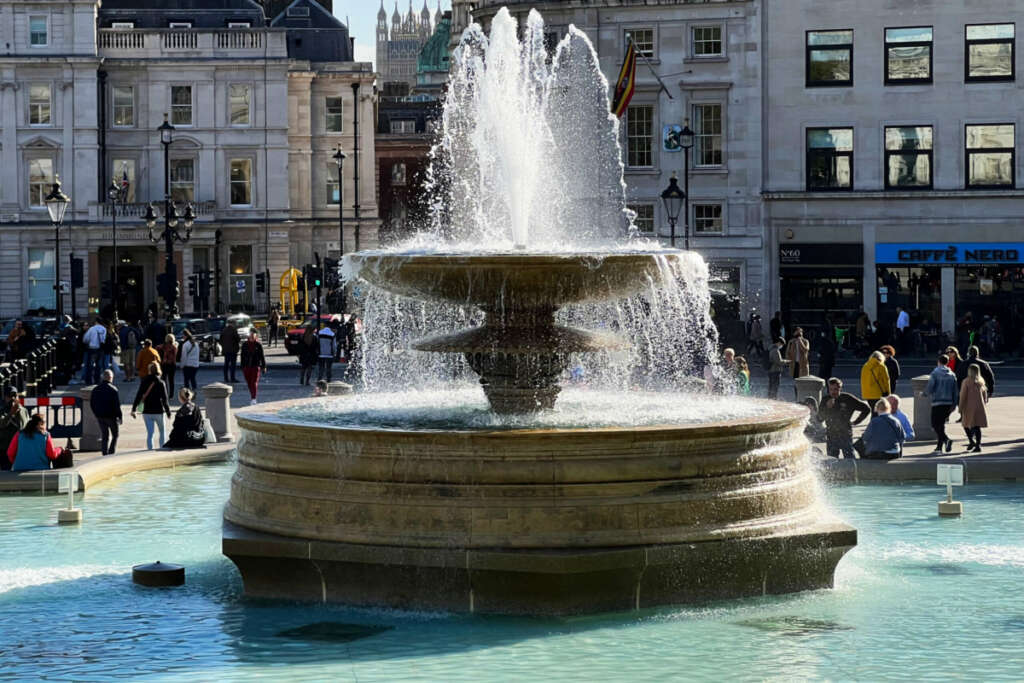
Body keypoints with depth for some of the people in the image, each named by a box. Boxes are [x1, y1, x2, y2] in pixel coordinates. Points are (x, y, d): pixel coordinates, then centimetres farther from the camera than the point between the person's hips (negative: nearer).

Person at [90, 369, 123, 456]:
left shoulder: (95, 389, 6)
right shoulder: (113, 389, -13)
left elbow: (91, 404, 11)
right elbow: (117, 405, -14)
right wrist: (120, 416, -7)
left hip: (100, 416, 5)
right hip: (111, 416, -5)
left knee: (105, 436, 12)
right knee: (115, 435, 8)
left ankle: (105, 454, 7)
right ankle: (111, 454, -3)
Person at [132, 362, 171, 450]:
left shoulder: (144, 382, 0)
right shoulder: (161, 383, -8)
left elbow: (138, 396, -1)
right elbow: (164, 399, -9)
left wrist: (133, 409, 3)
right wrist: (168, 411, 0)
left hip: (147, 412, 2)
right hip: (158, 411, -2)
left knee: (149, 434, 4)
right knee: (162, 432, 16)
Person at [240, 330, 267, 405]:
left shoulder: (258, 345, 0)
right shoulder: (245, 345, 7)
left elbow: (262, 356, 3)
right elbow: (242, 356, 11)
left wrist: (264, 367, 2)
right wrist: (242, 367, 9)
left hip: (256, 366, -3)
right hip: (247, 367, 3)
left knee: (254, 382, -12)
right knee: (249, 383, 7)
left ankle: (254, 399, -18)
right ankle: (253, 398, 21)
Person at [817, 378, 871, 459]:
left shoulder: (848, 399, -5)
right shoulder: (825, 400, 4)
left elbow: (866, 409, 1)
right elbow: (819, 418, -1)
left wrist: (856, 422, -2)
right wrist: (827, 407, -16)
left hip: (846, 436, -3)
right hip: (831, 436, 3)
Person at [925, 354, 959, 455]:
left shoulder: (935, 373, -7)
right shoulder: (952, 375, 9)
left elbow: (929, 388, -9)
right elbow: (955, 391, 9)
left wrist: (927, 393, 13)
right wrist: (954, 404, 14)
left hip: (937, 402, -5)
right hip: (948, 403, 5)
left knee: (935, 425, -2)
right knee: (941, 424, 14)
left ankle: (946, 440, -24)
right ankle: (939, 447, 15)